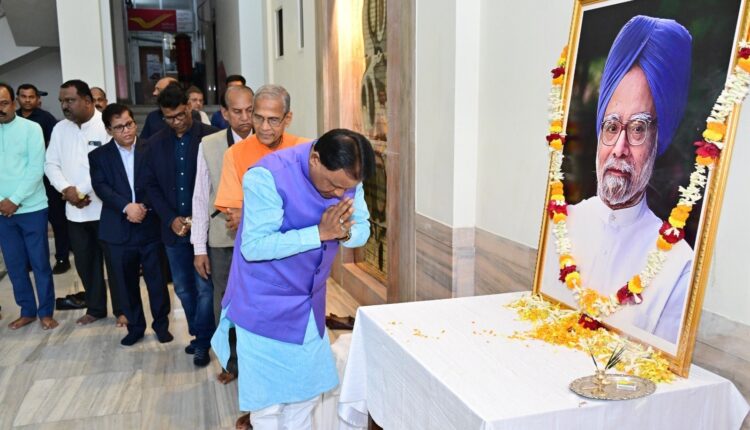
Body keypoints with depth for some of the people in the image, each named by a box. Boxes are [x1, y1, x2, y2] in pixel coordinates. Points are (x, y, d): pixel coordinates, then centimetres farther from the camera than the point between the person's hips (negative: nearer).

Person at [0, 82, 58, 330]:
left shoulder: (31, 128, -4)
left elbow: (36, 169, -9)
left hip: (31, 208, -3)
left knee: (40, 263, 5)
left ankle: (45, 312, 18)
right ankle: (27, 311, 24)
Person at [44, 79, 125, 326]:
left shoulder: (106, 125, -10)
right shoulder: (60, 129, 9)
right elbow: (51, 164, 9)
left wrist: (81, 190, -17)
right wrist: (66, 189, -9)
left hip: (105, 207, -5)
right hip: (75, 210, 6)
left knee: (114, 260, 4)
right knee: (85, 261, 14)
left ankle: (121, 309, 18)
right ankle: (95, 308, 30)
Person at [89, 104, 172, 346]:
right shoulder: (99, 156, 6)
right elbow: (101, 187, -7)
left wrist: (145, 207, -16)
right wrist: (127, 207, -20)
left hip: (150, 226, -1)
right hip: (119, 230, 1)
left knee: (157, 280, 6)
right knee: (127, 283, 10)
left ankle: (161, 324, 22)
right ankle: (135, 326, 26)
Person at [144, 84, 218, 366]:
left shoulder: (211, 137, -7)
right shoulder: (156, 143, 7)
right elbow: (152, 185, 9)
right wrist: (171, 219, -4)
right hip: (173, 228, 5)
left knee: (204, 288, 1)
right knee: (183, 288, 13)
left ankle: (202, 342, 15)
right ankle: (198, 334, 30)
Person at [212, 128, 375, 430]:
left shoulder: (347, 176, -8)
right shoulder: (267, 176, -26)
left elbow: (363, 229, -1)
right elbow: (254, 246, -29)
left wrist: (345, 233, -24)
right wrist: (320, 233, -34)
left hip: (310, 304, 6)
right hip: (264, 307, -5)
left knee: (308, 392, 17)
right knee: (269, 400, 6)